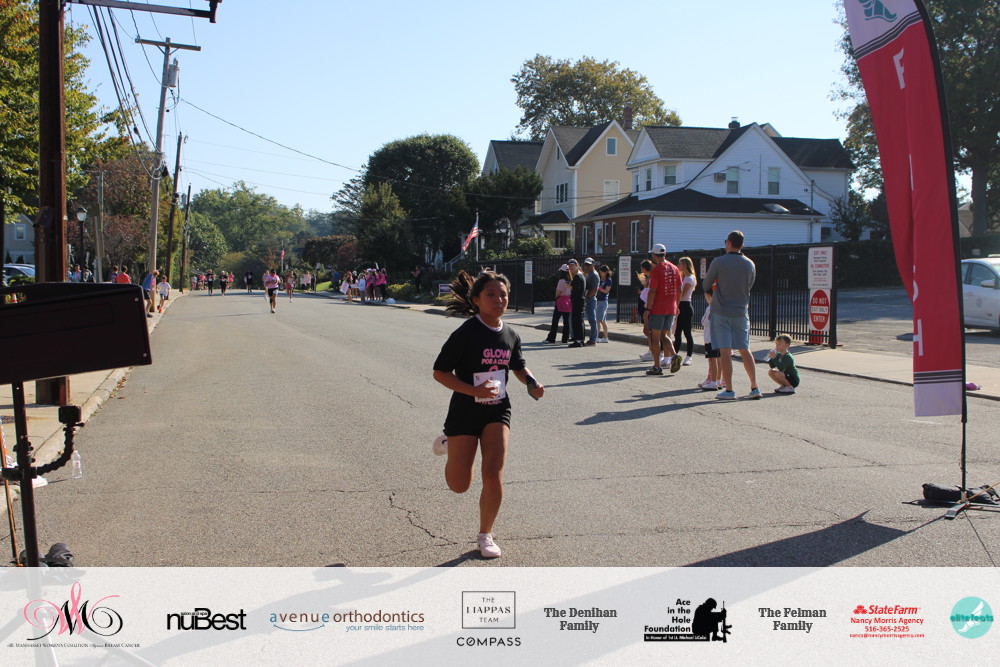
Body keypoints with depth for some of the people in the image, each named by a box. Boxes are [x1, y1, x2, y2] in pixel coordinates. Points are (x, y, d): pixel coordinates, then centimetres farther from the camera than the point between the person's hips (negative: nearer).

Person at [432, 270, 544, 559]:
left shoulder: (511, 335, 1)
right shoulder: (465, 334, -16)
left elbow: (518, 366, 20)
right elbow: (440, 372, -14)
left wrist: (532, 383, -1)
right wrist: (472, 390, -26)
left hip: (498, 411, 3)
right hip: (465, 412, -3)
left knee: (493, 475, -12)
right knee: (459, 485, 5)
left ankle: (485, 535, 11)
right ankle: (450, 446, 41)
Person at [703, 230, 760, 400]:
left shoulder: (719, 262, -10)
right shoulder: (750, 264, 3)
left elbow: (706, 283, 1)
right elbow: (749, 286, 13)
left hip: (721, 312, -4)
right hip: (741, 312, 4)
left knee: (725, 351, -2)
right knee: (745, 350, 11)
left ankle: (729, 390, -2)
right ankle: (754, 388, 12)